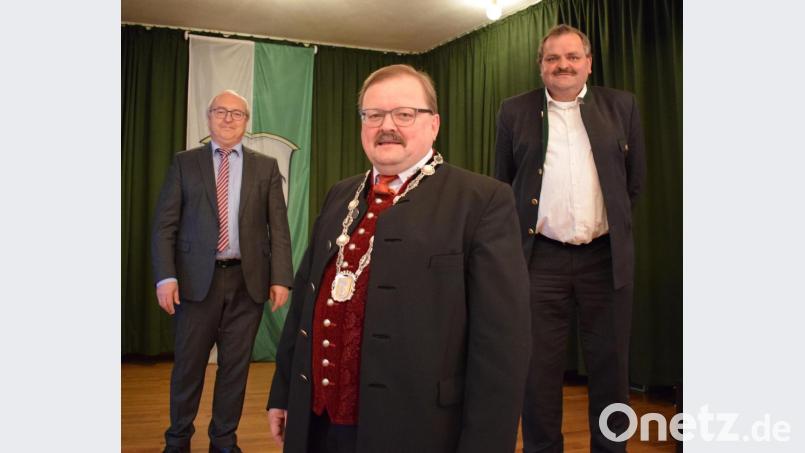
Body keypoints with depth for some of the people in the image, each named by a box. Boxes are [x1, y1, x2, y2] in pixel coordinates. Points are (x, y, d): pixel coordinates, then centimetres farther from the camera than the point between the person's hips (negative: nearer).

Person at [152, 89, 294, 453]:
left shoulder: (266, 167, 9)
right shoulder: (184, 163, 7)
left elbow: (279, 228, 4)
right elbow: (164, 225, 1)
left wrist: (281, 278, -5)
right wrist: (165, 276, -10)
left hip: (248, 280, 1)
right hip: (198, 279, -1)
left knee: (235, 365, 9)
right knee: (188, 364, 8)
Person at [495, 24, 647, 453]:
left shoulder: (621, 106, 6)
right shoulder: (515, 111, 5)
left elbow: (635, 178, 13)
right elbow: (502, 183, 12)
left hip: (606, 256, 1)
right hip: (542, 257, 0)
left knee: (610, 366, 10)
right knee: (539, 368, 6)